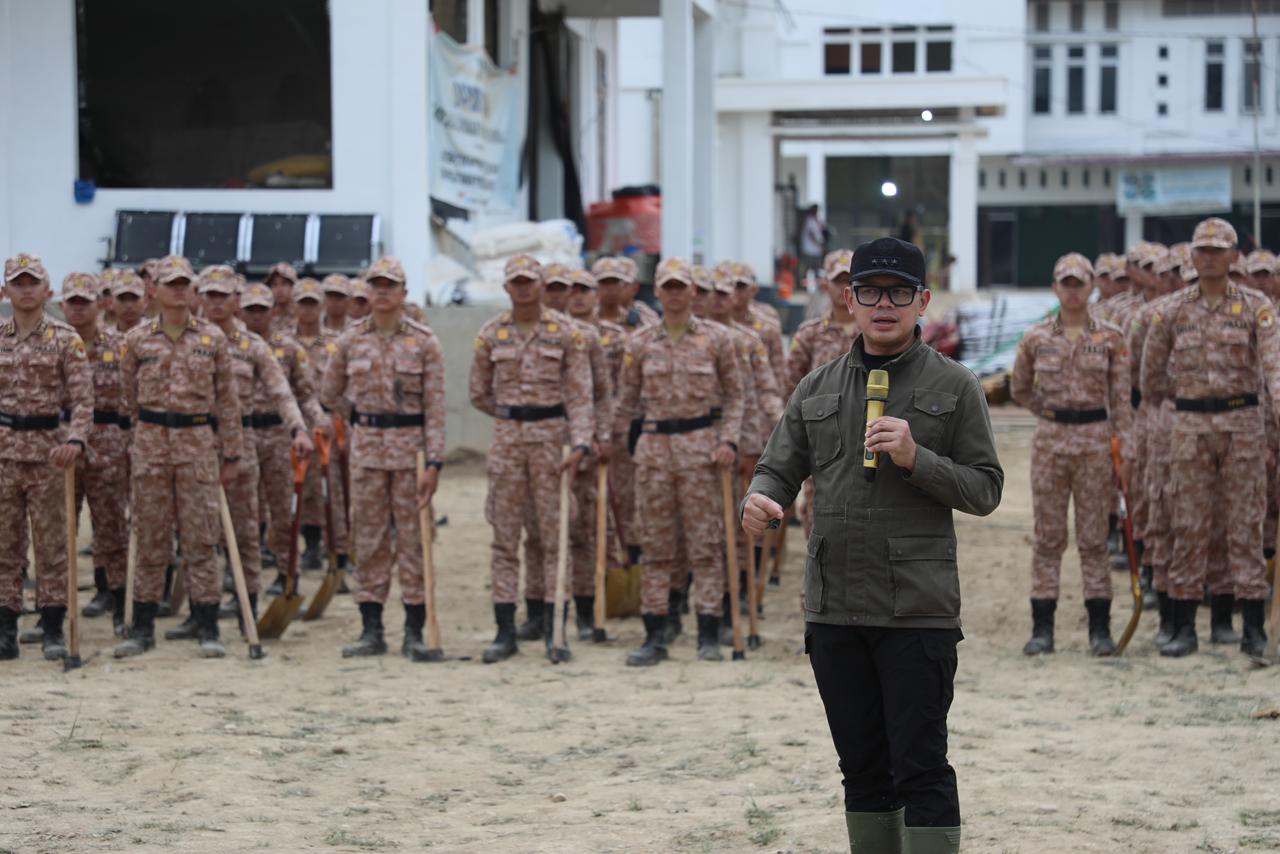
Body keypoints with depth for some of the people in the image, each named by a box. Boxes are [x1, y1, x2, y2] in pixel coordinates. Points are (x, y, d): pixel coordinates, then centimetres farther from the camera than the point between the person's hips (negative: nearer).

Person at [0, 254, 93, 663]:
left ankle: (53, 628, 8)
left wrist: (75, 439, -23)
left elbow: (83, 399, -7)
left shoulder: (66, 339, -1)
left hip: (48, 449, -3)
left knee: (52, 542, 2)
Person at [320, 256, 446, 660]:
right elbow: (330, 394, 17)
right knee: (368, 537, 4)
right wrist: (365, 419, 10)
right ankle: (371, 631, 10)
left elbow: (435, 406, -7)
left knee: (414, 536, 0)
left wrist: (434, 463, -13)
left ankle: (415, 633, 5)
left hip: (411, 445, -2)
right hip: (366, 447, 2)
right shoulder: (351, 341, 4)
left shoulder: (424, 342, -3)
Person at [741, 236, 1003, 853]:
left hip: (917, 610, -4)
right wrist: (759, 500, -12)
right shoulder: (817, 389, 13)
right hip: (833, 611, 4)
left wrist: (916, 459, -16)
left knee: (920, 768, -6)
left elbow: (985, 490, -1)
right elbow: (779, 469, 11)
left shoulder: (954, 386, 2)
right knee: (863, 767, 12)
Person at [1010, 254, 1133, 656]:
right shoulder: (1036, 338, 3)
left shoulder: (1111, 338, 1)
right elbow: (1020, 389, 17)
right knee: (1048, 536, 3)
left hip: (1096, 441, -1)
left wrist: (1124, 453, -3)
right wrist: (1054, 412, 10)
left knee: (1094, 536, 3)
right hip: (1049, 441, 1)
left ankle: (1100, 627, 9)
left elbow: (1121, 398, 1)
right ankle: (1042, 627, 8)